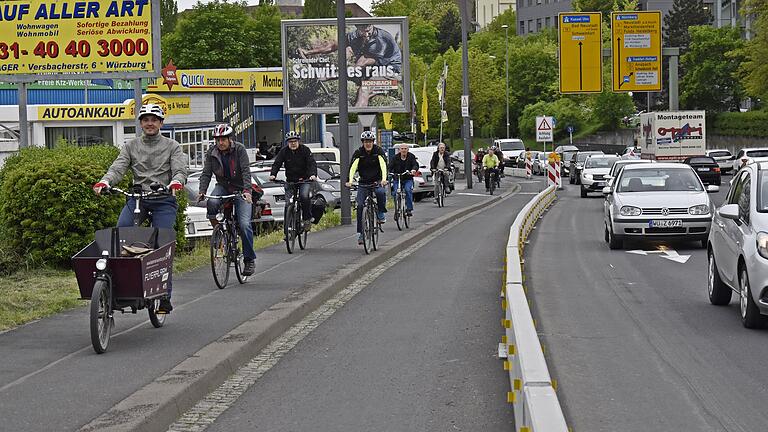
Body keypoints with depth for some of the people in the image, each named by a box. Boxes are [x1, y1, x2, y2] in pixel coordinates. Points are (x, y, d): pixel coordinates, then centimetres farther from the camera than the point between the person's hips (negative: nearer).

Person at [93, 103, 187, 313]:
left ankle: (164, 296, -1)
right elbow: (118, 167, -1)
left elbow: (180, 169, -7)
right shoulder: (131, 146, 13)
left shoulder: (172, 146, 8)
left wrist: (176, 182, -31)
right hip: (137, 197, 2)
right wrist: (105, 181, -23)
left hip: (164, 200, -2)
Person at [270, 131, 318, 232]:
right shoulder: (284, 152, -2)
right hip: (290, 181, 3)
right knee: (288, 203, -6)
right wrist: (273, 174, -29)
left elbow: (312, 163, -17)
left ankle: (307, 219, -10)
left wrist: (313, 175, -37)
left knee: (304, 196, -28)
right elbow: (276, 163, -9)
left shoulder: (305, 150, -8)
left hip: (304, 179, -3)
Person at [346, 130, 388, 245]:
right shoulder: (358, 153, -7)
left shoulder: (378, 151, -10)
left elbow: (383, 165, -23)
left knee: (381, 192, -34)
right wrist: (350, 181, -37)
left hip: (377, 181, -1)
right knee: (360, 205, -10)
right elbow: (353, 167, -20)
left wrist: (384, 179, -41)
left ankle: (381, 214, -9)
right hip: (363, 183, 1)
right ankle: (360, 233, -5)